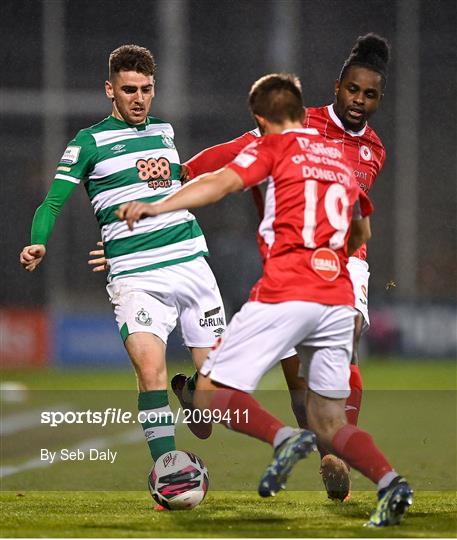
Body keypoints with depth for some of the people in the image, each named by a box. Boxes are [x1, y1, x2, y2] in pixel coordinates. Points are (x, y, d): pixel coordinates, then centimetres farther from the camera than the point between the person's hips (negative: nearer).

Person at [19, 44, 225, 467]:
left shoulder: (164, 131, 15)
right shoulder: (90, 142, 0)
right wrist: (38, 243, -21)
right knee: (151, 371, -22)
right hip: (135, 278, -5)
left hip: (192, 265, 5)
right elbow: (53, 202, -5)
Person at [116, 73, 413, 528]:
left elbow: (222, 183, -14)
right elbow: (362, 233, 36)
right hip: (338, 300, 6)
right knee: (329, 424, 11)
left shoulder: (273, 147, 4)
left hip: (284, 293, -6)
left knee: (211, 394, 0)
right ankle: (389, 481, -14)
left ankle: (284, 438, -25)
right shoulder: (339, 157, 22)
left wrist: (157, 206, -21)